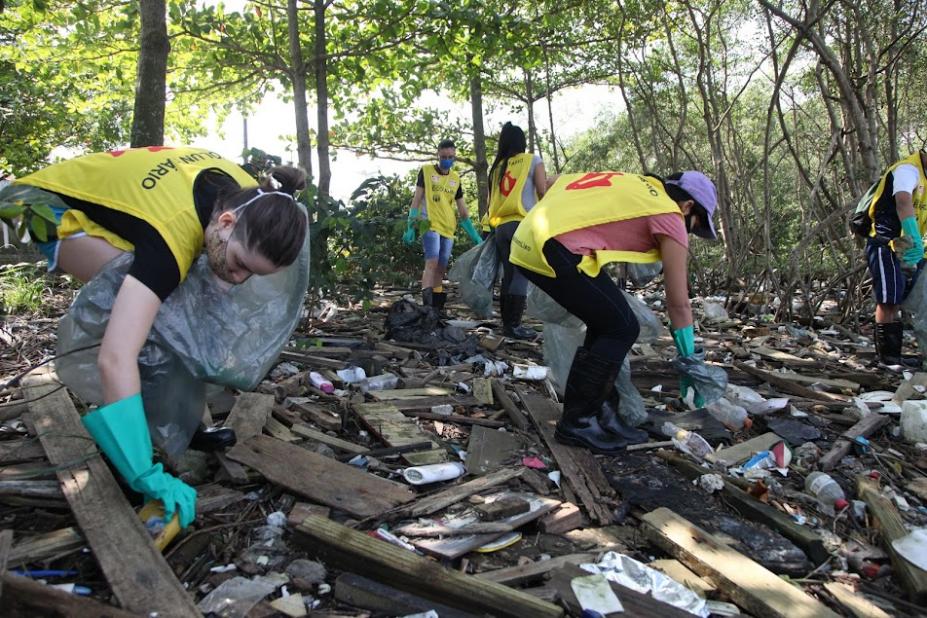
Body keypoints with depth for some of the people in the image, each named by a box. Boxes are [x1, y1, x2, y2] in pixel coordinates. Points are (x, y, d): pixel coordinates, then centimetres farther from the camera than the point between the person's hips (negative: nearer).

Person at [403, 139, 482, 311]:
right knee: (432, 262, -21)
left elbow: (462, 210, 19)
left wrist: (475, 236, 16)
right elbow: (417, 199, 1)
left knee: (441, 269, 6)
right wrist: (410, 227, -8)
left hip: (448, 229, 5)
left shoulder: (456, 178, 15)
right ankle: (427, 305, -28)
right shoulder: (426, 170, 3)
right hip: (430, 225, -5)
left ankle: (437, 308, 11)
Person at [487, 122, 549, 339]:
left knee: (508, 275, 9)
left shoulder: (497, 166, 18)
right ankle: (514, 325, -10)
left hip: (501, 226, 5)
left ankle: (506, 323, 9)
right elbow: (543, 192, -1)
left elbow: (492, 198, 12)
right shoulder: (532, 160, 5)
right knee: (521, 275, -6)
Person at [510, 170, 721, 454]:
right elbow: (679, 303, 6)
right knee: (622, 328, 2)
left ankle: (601, 413, 22)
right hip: (553, 248, -9)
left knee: (607, 323, 16)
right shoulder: (669, 216, 4)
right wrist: (691, 364, 15)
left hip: (528, 239, 9)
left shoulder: (637, 187, 25)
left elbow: (559, 183, 26)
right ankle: (577, 422, 7)